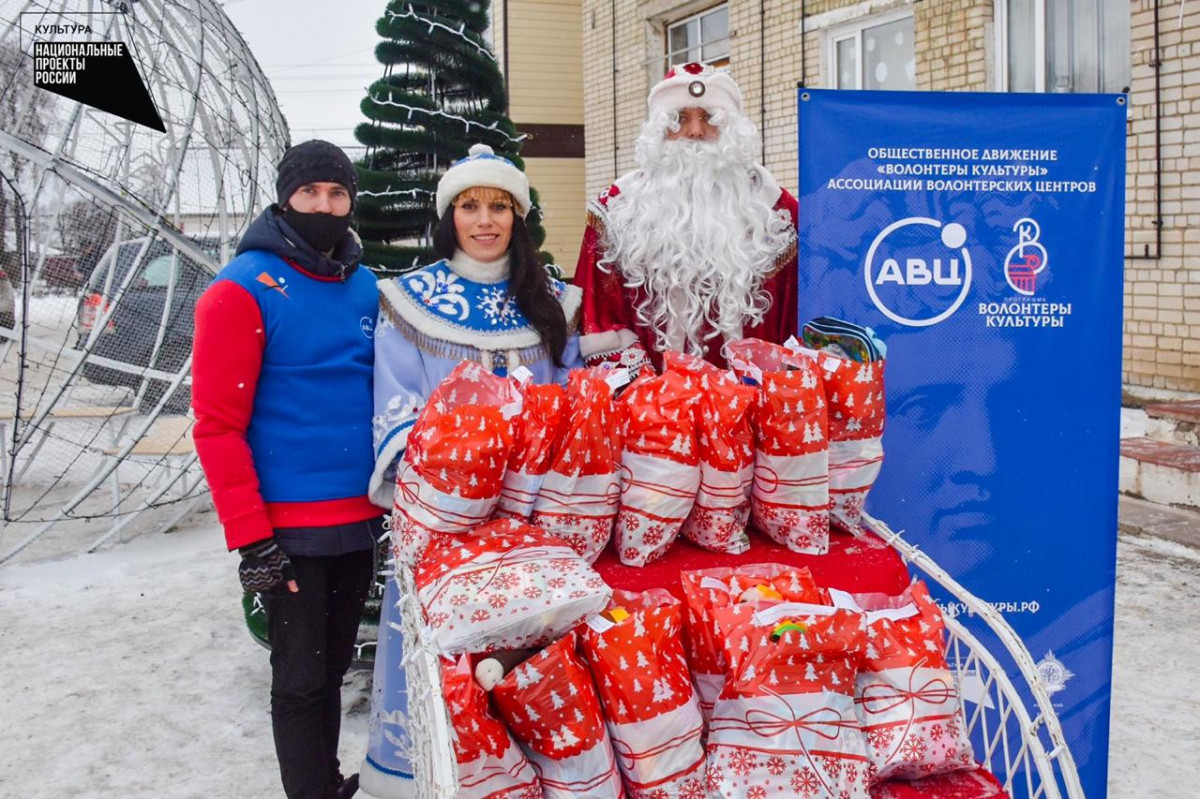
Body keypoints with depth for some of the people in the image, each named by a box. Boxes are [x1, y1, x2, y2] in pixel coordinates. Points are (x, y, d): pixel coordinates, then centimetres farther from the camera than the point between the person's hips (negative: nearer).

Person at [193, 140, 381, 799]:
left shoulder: (364, 287, 9)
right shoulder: (244, 289, -9)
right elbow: (217, 423, -12)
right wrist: (249, 535, -16)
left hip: (360, 520, 6)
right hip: (290, 527, -6)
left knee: (333, 667, 18)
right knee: (301, 680, 2)